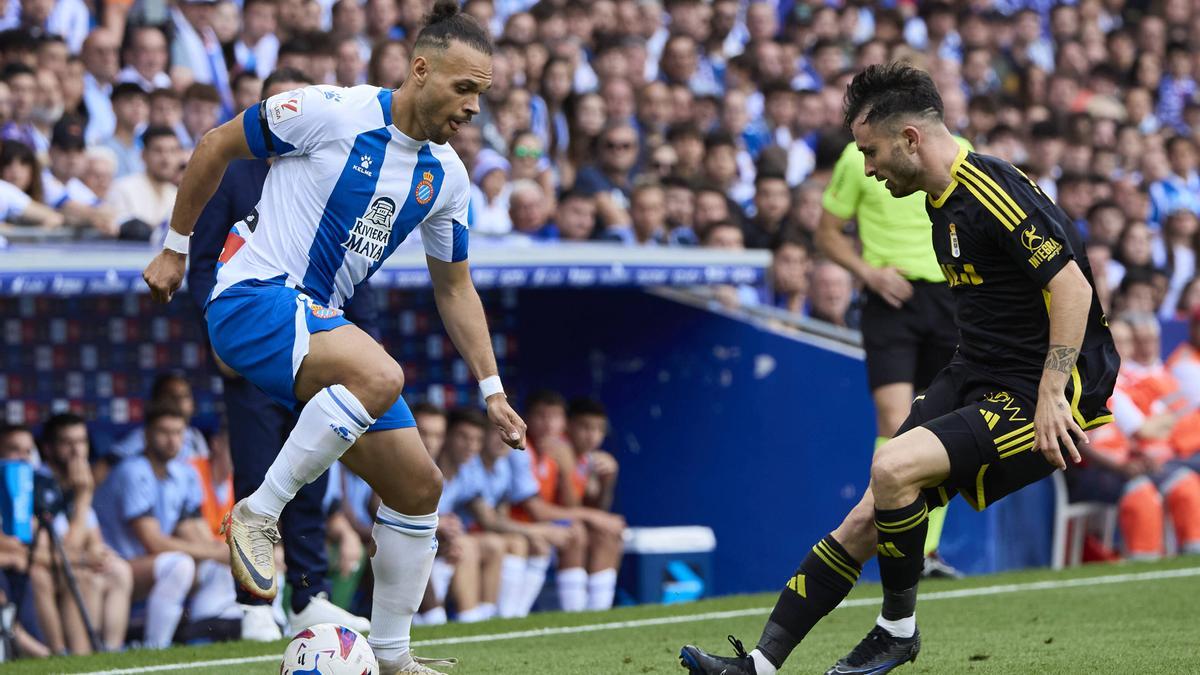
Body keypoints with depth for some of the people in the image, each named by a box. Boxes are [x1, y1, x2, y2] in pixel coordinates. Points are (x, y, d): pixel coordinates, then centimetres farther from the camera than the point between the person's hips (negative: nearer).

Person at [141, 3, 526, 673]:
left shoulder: (448, 176, 7)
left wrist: (492, 391, 13)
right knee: (381, 375, -36)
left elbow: (455, 289, 18)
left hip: (319, 320, 8)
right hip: (253, 297, -8)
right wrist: (176, 247, 4)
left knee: (418, 486, 4)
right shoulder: (332, 113, -14)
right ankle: (259, 513, -21)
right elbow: (216, 147, -2)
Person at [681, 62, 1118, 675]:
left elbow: (1073, 288, -23)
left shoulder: (993, 190, -19)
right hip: (973, 379, 9)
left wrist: (1051, 396, -25)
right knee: (866, 520, -1)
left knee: (892, 469, -26)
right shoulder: (942, 199, 12)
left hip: (1038, 391, -9)